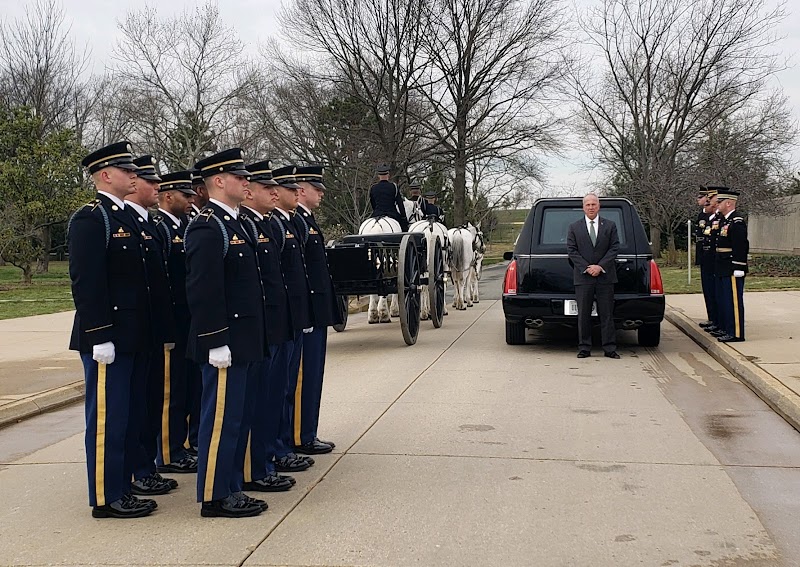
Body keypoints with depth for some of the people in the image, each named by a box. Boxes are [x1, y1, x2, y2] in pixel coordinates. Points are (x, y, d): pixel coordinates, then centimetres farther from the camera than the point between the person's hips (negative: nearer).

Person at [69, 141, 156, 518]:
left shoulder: (126, 217, 16)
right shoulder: (89, 219, -12)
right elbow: (86, 283, -18)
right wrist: (100, 337, -21)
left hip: (132, 338, 9)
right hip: (108, 339, -9)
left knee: (124, 416, 14)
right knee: (107, 417, -1)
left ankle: (121, 488, 24)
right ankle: (105, 498, 8)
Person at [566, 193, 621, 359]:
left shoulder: (610, 226, 8)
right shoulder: (574, 228, 7)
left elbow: (614, 248, 2)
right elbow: (572, 251, 2)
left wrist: (600, 266, -10)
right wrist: (586, 268, -9)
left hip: (605, 277, 0)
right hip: (583, 277, 0)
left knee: (607, 314, 1)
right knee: (583, 315, 2)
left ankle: (610, 348, 5)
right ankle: (584, 348, 8)